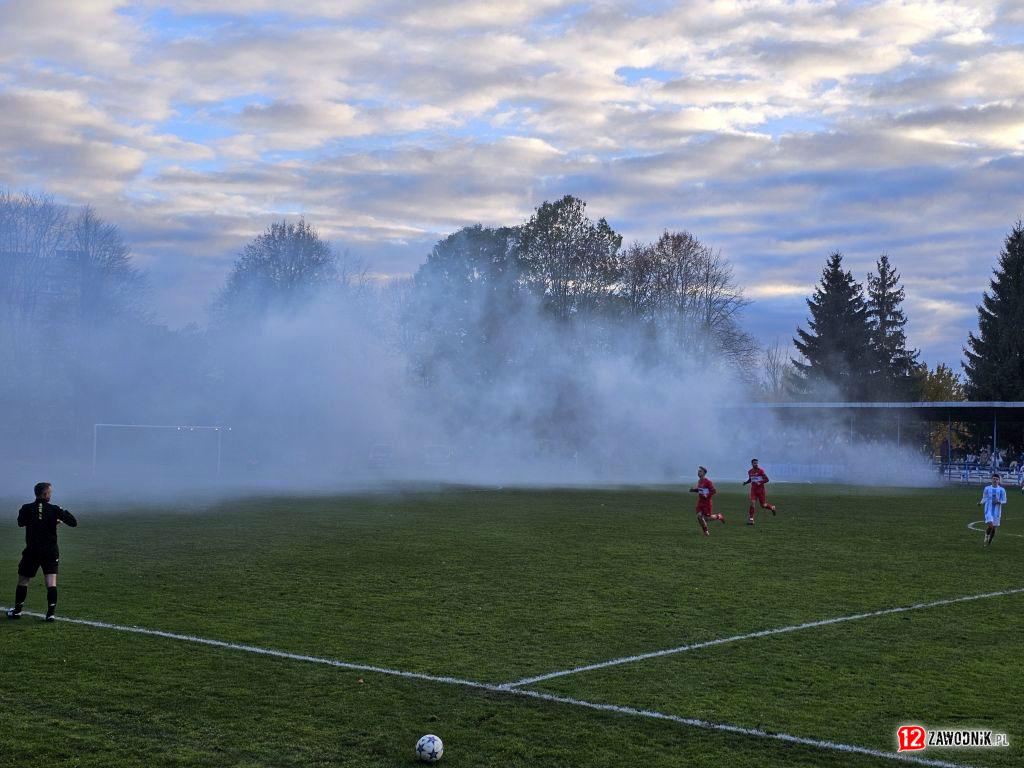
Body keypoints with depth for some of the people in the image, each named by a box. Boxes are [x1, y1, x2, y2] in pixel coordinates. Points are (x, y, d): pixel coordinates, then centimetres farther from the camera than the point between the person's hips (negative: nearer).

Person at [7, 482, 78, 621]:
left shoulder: (26, 509, -2)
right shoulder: (54, 509, -5)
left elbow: (20, 523, 19)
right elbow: (73, 522, -5)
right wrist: (65, 514, 16)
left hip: (31, 551, 1)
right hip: (51, 551, -1)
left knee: (23, 580, 15)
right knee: (51, 582, -1)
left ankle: (17, 611, 22)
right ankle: (51, 612, -9)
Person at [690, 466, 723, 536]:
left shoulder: (707, 482, -16)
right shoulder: (699, 481, 10)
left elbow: (714, 491, -17)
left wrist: (706, 495, -23)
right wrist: (694, 490, 9)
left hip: (707, 502, -7)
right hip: (700, 502, 7)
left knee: (707, 518, -4)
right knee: (699, 516, -7)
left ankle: (719, 517, 26)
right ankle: (706, 532, 5)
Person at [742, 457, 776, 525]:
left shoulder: (760, 471, -11)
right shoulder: (750, 472, 5)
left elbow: (766, 479, -10)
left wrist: (760, 483, -23)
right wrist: (746, 482, 4)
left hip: (760, 489, -3)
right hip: (753, 490, 3)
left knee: (763, 505, 3)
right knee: (752, 503, -13)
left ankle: (772, 507, 37)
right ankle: (750, 520, -11)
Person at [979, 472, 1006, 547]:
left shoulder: (1002, 490, 2)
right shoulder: (987, 488, 5)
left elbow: (1004, 501, 4)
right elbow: (984, 499, 10)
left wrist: (999, 502, -16)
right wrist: (981, 503, -10)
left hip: (997, 511, 1)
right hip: (988, 510, -1)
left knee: (994, 527, 5)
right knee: (990, 525, -21)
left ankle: (989, 540, 27)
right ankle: (986, 536, 7)